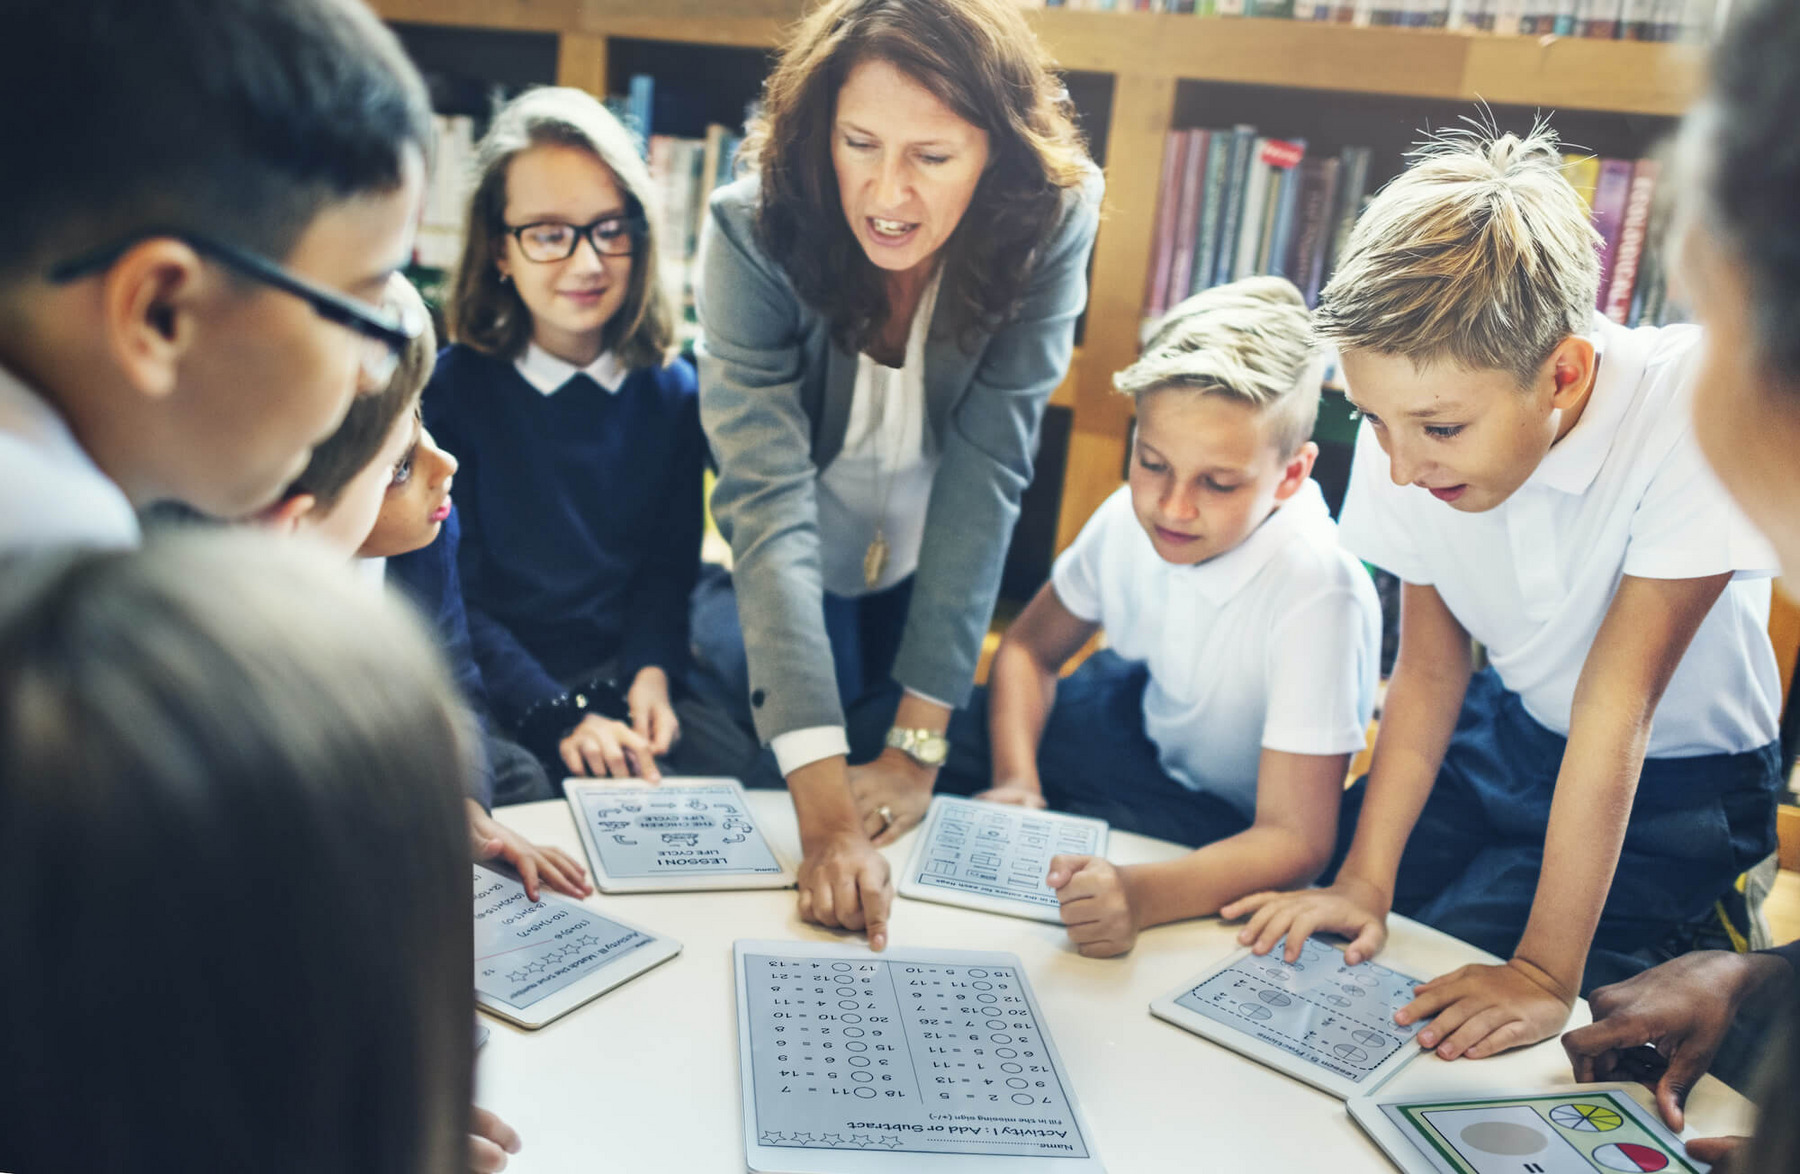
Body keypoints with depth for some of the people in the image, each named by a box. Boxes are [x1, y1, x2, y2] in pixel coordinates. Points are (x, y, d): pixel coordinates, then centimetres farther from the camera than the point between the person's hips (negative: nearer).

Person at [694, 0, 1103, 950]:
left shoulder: (1049, 223, -25)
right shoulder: (753, 231, -30)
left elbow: (987, 468, -26)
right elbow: (768, 500, -37)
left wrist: (917, 742, -28)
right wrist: (826, 808, -45)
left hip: (943, 586, 1)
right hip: (774, 590, -1)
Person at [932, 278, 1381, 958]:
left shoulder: (1315, 592, -33)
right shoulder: (1132, 517, -16)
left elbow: (1296, 840, -33)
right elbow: (1030, 648, 3)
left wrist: (1141, 894, -50)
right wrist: (1016, 781, -15)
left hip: (1231, 830, -5)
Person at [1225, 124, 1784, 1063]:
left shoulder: (1690, 416, -32)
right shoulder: (1408, 436, -19)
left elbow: (1615, 711, -32)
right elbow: (1428, 671, -9)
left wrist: (1546, 974, -29)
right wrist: (1363, 881, -19)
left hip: (1672, 783, -4)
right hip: (1507, 732, 4)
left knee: (1445, 1022, -19)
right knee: (1287, 948, -8)